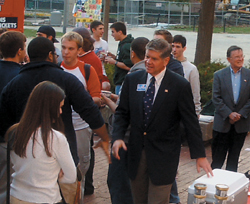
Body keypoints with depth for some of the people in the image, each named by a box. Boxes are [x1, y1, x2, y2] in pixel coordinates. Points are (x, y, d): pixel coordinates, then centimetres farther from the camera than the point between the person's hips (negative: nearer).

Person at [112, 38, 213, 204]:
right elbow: (122, 112, 8)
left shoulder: (180, 85, -8)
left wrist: (200, 155, -7)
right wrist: (118, 137, -8)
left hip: (163, 154, -4)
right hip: (136, 152, 4)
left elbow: (191, 122, -6)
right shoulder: (132, 80, 3)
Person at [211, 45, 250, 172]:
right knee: (218, 154, 4)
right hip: (222, 122, -1)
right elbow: (216, 98, -6)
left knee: (235, 153, 12)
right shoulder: (219, 75, -1)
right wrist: (229, 114, -14)